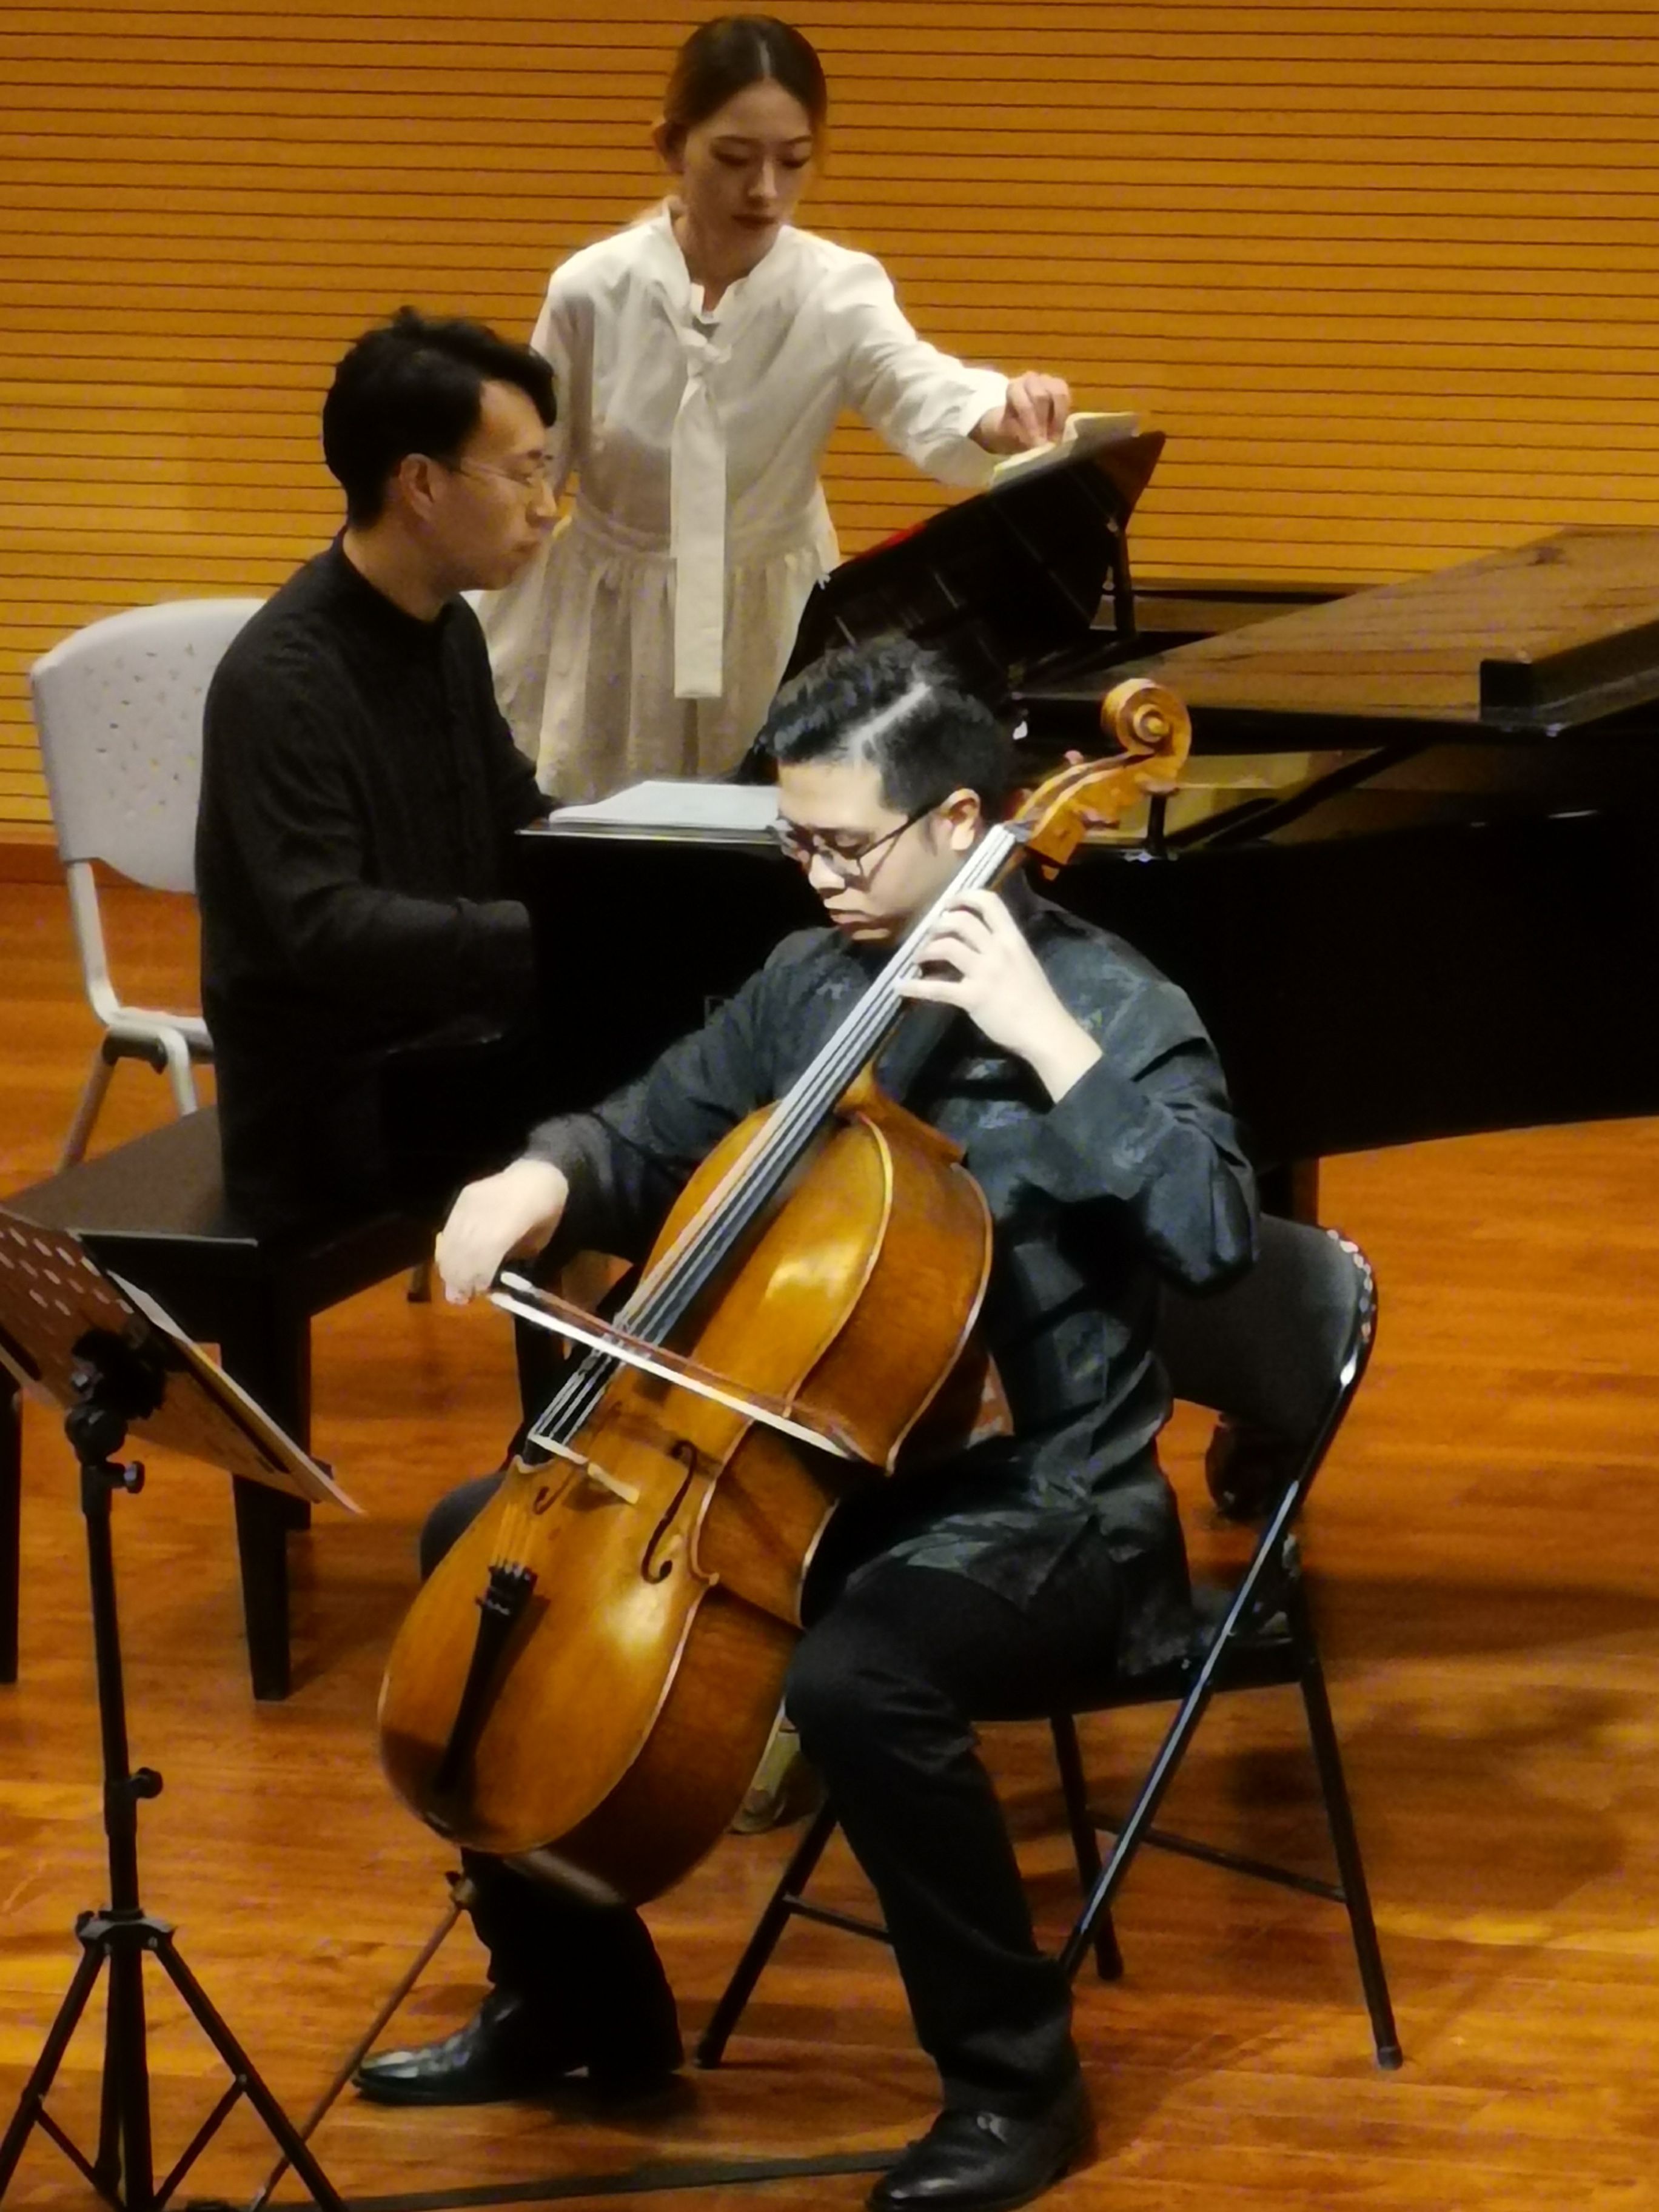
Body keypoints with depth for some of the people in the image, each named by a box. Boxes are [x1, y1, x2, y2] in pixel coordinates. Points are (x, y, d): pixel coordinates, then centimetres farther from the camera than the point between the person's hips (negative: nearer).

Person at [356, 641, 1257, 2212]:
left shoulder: (1108, 1007, -14)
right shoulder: (811, 981, 5)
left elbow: (1216, 1235, -30)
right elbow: (653, 1136, 18)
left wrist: (1050, 1041, -31)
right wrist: (548, 1179, -5)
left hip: (1040, 1508, -8)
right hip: (818, 1463, 8)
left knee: (854, 1677, -37)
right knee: (488, 1541, 4)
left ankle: (1016, 2078, -14)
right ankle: (573, 1996, 17)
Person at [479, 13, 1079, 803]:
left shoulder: (836, 291, -12)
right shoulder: (591, 291, -12)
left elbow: (917, 388, -33)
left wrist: (998, 418, -57)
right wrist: (476, 692, -1)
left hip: (772, 641, 1)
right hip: (611, 635, 0)